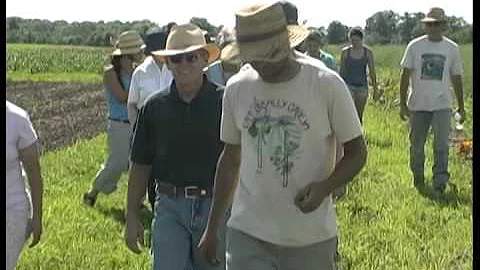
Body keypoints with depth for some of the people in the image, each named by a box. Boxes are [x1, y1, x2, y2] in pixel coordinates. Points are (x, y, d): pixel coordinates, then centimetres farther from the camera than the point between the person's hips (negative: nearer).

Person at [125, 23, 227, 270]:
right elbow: (140, 166, 8)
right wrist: (131, 217, 7)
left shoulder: (224, 103, -4)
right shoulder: (154, 107, 3)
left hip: (214, 206, -1)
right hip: (170, 207, 1)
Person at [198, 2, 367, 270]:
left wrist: (325, 187, -22)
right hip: (248, 235, 2)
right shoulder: (237, 88, 1)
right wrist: (212, 229, 13)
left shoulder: (327, 84, -10)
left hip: (311, 238, -2)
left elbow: (357, 152, -2)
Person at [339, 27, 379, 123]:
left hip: (362, 86, 2)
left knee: (359, 116, 9)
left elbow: (372, 72, 4)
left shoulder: (368, 52, -1)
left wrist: (375, 89, 2)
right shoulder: (345, 52, -2)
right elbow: (342, 71, 5)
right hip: (348, 85, -2)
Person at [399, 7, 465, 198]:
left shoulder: (452, 48, 4)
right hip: (418, 105, 0)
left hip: (442, 105, 0)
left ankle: (439, 184, -6)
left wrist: (461, 107, 13)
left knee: (441, 145, -9)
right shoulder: (415, 46, 0)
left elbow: (457, 78, 11)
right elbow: (405, 75, 1)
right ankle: (418, 177, 29)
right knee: (417, 145, 10)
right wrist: (403, 104, -3)